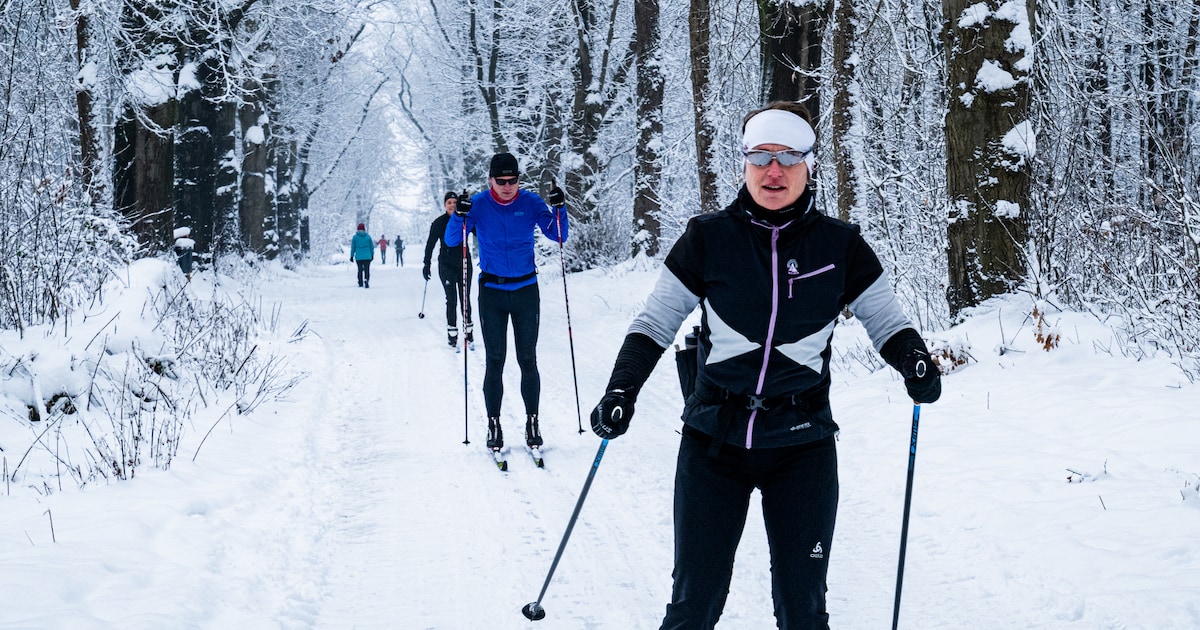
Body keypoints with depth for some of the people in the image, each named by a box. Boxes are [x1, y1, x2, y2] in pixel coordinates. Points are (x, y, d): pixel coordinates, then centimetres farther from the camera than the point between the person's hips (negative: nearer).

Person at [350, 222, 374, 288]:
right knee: (367, 270, 0)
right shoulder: (368, 236, -1)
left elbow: (353, 247, 1)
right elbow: (371, 247, 5)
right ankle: (366, 282, -18)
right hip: (367, 257, -1)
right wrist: (372, 255, 17)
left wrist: (352, 256, 9)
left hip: (358, 257, 1)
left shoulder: (355, 237, -2)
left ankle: (360, 283, 19)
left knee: (360, 270, 14)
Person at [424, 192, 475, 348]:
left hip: (464, 263, 1)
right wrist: (427, 264, -2)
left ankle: (468, 328, 18)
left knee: (465, 298, 5)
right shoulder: (439, 222, -2)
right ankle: (452, 332, 1)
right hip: (446, 265, -1)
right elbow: (430, 244, 1)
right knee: (451, 299, -4)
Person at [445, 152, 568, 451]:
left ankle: (532, 422, 11)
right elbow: (451, 240, -9)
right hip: (491, 291, 0)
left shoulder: (530, 202, -3)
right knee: (494, 361, 0)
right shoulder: (478, 204, -5)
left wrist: (559, 209, -19)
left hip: (526, 290, 1)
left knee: (528, 360, 3)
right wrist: (459, 216, -27)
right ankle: (493, 424, 7)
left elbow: (558, 236, -3)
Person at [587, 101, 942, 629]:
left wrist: (914, 361, -13)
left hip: (801, 445, 0)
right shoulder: (708, 239, -2)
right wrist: (621, 391, -9)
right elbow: (655, 323, 5)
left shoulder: (840, 246, -1)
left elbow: (887, 320, 8)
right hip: (713, 444, 0)